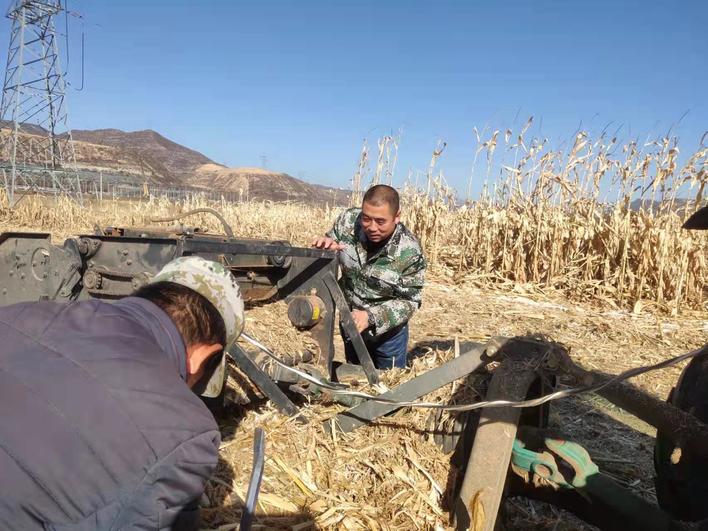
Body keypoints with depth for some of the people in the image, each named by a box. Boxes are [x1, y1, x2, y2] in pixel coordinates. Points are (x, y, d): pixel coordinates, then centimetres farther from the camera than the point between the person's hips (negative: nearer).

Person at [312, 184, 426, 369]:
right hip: (351, 322, 3)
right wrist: (325, 247, -30)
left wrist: (371, 316, -33)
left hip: (388, 330, -3)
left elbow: (409, 301, -19)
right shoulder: (348, 221, -21)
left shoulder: (410, 252, -29)